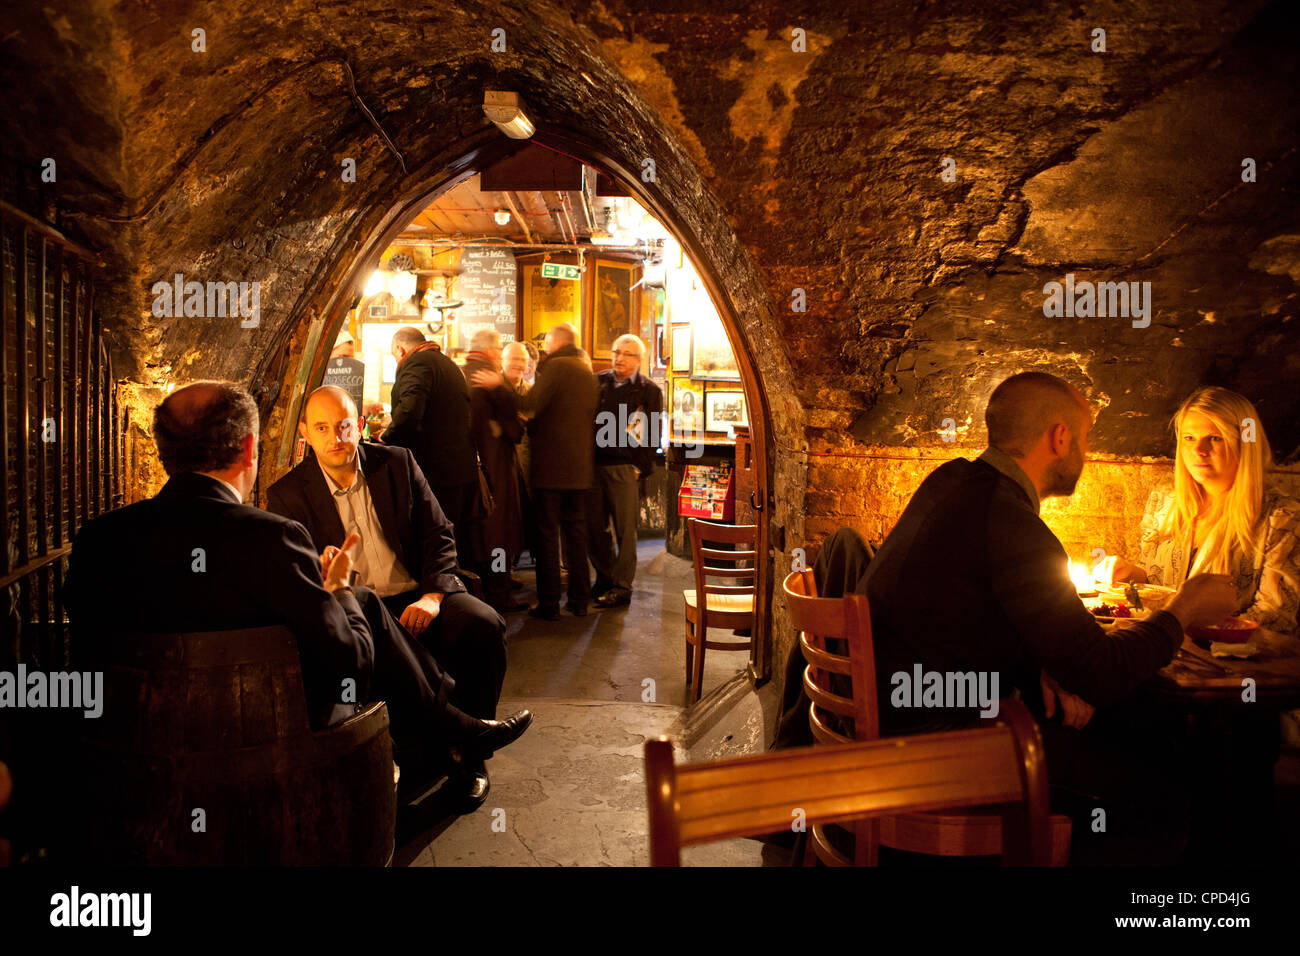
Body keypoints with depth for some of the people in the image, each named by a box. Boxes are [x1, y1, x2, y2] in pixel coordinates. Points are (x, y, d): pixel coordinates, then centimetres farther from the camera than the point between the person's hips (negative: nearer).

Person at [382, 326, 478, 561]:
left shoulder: (416, 363, -8)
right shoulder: (450, 364, 22)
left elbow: (410, 409, -26)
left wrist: (386, 441, -14)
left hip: (436, 474, -9)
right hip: (466, 472, 10)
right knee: (460, 544, 15)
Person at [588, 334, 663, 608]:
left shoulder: (649, 391, 2)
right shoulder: (599, 382, 11)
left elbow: (651, 435, 1)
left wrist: (641, 468, -7)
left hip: (624, 467, -3)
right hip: (594, 463, 3)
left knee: (625, 529, -1)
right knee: (594, 526, 7)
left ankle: (622, 586, 6)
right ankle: (604, 578, 22)